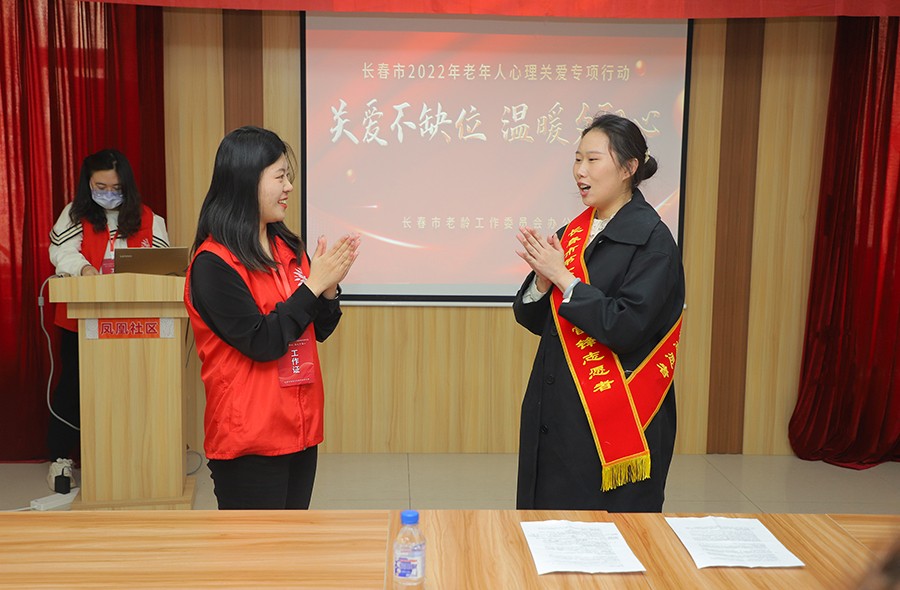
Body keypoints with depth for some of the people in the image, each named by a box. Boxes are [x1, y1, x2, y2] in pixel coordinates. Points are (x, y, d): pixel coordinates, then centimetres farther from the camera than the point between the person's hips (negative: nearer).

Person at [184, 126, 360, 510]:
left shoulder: (288, 247, 7)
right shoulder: (214, 263, -14)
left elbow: (319, 332, 12)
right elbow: (261, 343, -19)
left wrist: (330, 286, -6)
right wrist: (313, 284, -15)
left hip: (300, 428, 7)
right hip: (249, 439, -7)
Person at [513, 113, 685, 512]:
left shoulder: (651, 238, -11)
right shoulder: (572, 233, 9)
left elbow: (626, 328, -21)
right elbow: (534, 320, 10)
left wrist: (563, 277, -17)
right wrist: (541, 280, -10)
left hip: (614, 416, -6)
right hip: (556, 408, 7)